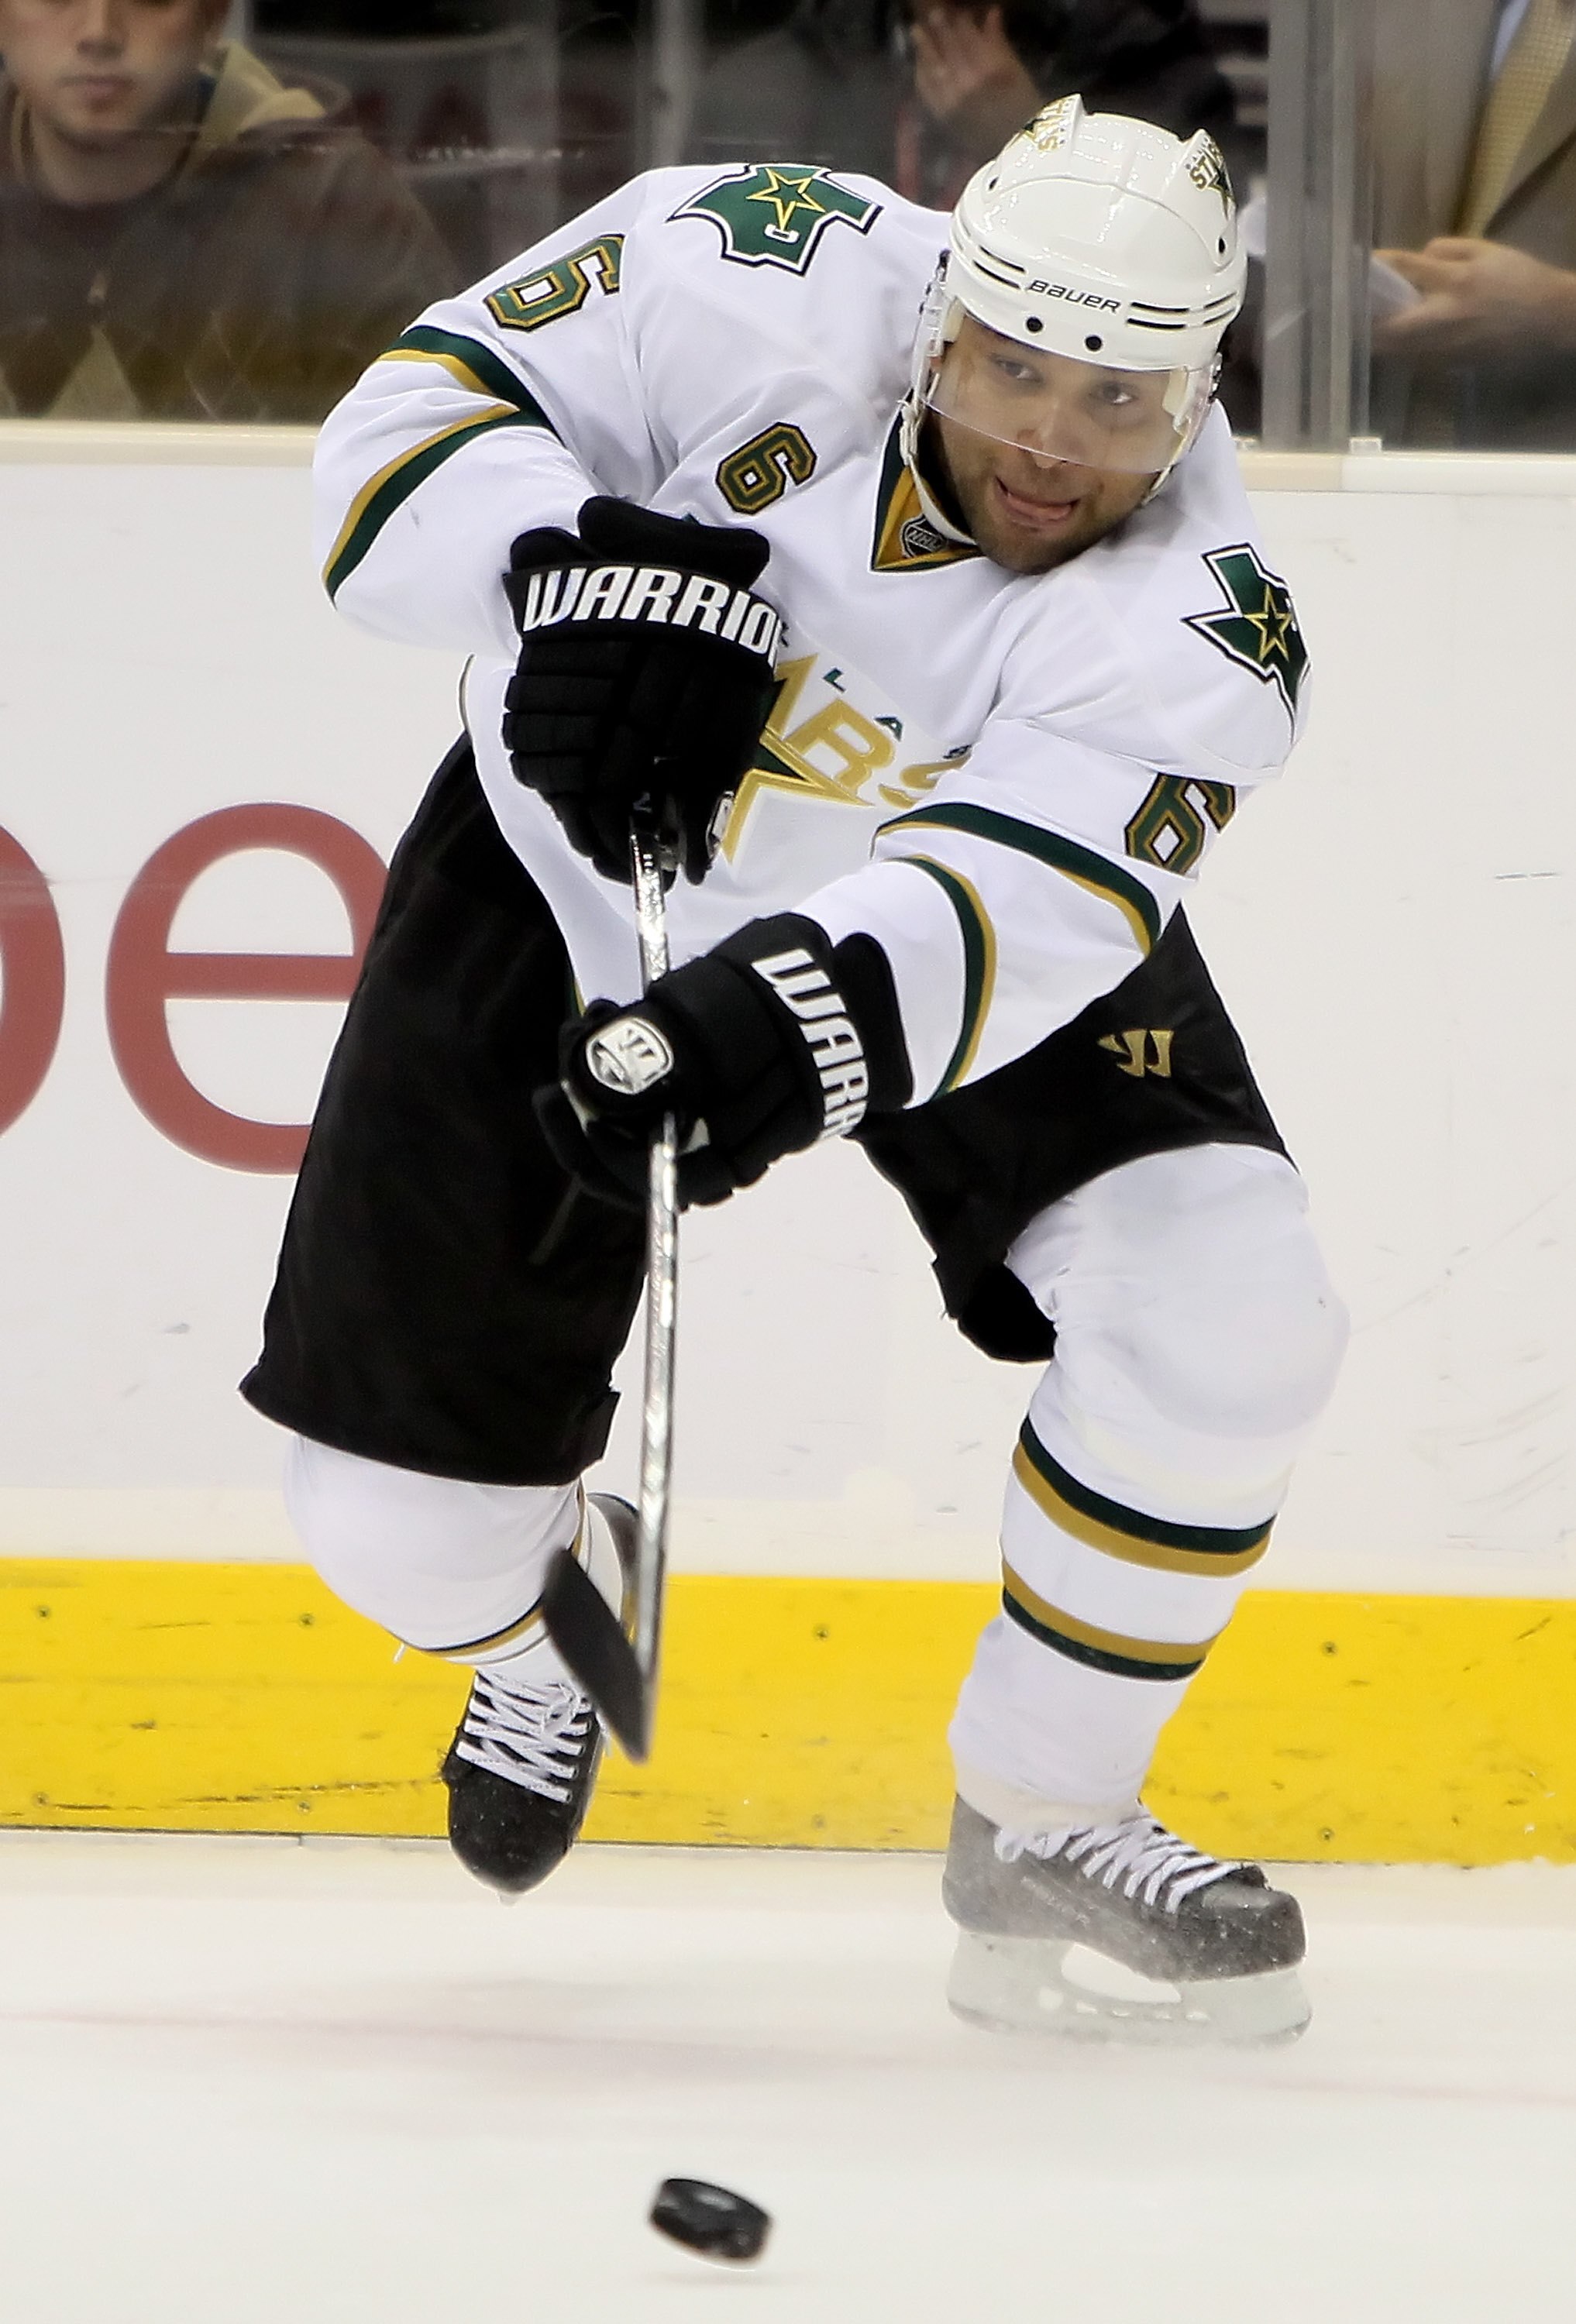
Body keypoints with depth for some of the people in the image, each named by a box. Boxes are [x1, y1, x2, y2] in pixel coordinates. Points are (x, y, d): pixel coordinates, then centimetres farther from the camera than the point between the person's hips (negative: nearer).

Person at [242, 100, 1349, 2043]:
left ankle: (1043, 1819, 0)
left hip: (970, 909, 0)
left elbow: (1009, 911, -44)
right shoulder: (768, 285, -29)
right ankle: (538, 1596, 38)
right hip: (576, 870, 0)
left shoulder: (1195, 622, -30)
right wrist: (583, 565, -42)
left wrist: (809, 1011, -64)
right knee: (394, 1515, -2)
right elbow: (418, 419, -22)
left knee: (1224, 1321, -22)